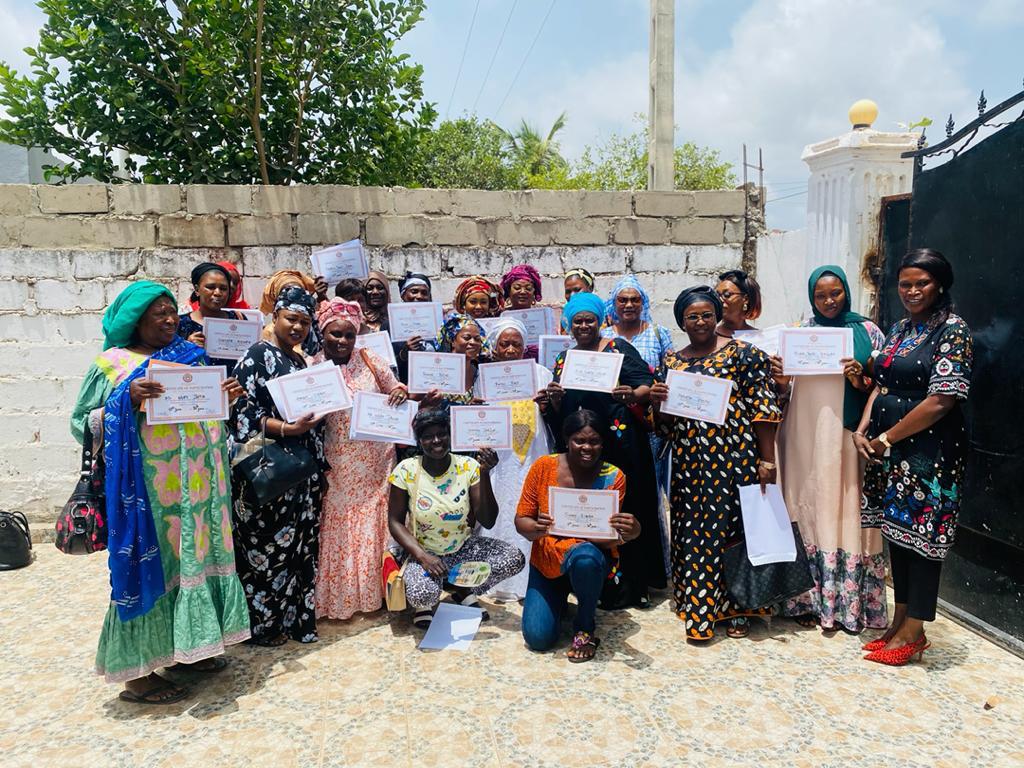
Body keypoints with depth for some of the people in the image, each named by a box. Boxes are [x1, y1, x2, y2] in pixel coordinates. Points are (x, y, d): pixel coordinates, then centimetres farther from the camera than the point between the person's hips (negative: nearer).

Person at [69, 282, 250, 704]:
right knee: (150, 564, -2)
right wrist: (128, 399, -18)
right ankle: (138, 670, 10)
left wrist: (225, 396, -3)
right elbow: (83, 423, -3)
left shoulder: (190, 356, 13)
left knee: (193, 556, 10)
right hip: (147, 482, -5)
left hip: (194, 480, 5)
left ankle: (185, 647, 26)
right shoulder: (112, 363, -1)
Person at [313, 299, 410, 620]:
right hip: (338, 465, -1)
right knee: (338, 529, 5)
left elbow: (396, 394, 9)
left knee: (373, 526, 7)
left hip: (375, 462, 1)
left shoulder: (371, 360, 1)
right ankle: (339, 599, 20)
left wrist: (402, 394, -13)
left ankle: (372, 593, 23)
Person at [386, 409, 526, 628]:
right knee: (423, 594, -34)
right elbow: (395, 522, -7)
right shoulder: (406, 471, -13)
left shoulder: (468, 466, -11)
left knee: (515, 558, -19)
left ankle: (462, 588, 6)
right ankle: (423, 605, 7)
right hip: (424, 553, -2)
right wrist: (422, 556, -21)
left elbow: (487, 522, -13)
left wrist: (484, 475, -25)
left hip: (464, 548, 3)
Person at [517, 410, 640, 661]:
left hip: (590, 554, -2)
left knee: (585, 557, -38)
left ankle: (586, 626, -7)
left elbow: (609, 538, -15)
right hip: (546, 561, 2)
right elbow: (521, 521, -6)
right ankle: (560, 600, 25)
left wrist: (627, 533, -38)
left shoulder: (613, 477, -12)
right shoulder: (543, 467, -10)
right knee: (537, 638, -13)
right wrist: (535, 530, -30)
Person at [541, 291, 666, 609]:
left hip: (620, 444, -3)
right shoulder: (563, 360, 16)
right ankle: (599, 583, 14)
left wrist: (632, 395, -27)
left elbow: (648, 384, -7)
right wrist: (554, 398, -8)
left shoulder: (618, 348, 4)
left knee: (626, 510, -2)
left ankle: (632, 584, 9)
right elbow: (556, 413, 13)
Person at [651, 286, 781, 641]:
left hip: (734, 460, -4)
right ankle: (695, 606, 23)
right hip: (688, 464, 4)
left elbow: (763, 408, -6)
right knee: (691, 534, 8)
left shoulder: (743, 353, -2)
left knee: (734, 530, 3)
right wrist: (657, 401, -6)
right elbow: (665, 423, 15)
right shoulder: (672, 361, 11)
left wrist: (767, 460, -10)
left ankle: (736, 608, 20)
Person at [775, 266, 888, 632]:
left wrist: (861, 381, -12)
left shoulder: (867, 332, 7)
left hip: (849, 436, -1)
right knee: (810, 511, 1)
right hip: (807, 437, 1)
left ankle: (850, 604, 12)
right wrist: (779, 378, -11)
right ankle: (807, 600, 11)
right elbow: (787, 388, 11)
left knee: (848, 511, 1)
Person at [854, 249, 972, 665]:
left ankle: (912, 632, 15)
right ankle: (900, 621, 27)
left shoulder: (953, 331, -11)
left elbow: (941, 401, -18)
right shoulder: (899, 330, 12)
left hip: (929, 452, -7)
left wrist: (887, 438, -12)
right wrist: (863, 430, -2)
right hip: (891, 452, 8)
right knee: (897, 529, 13)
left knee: (921, 534, 2)